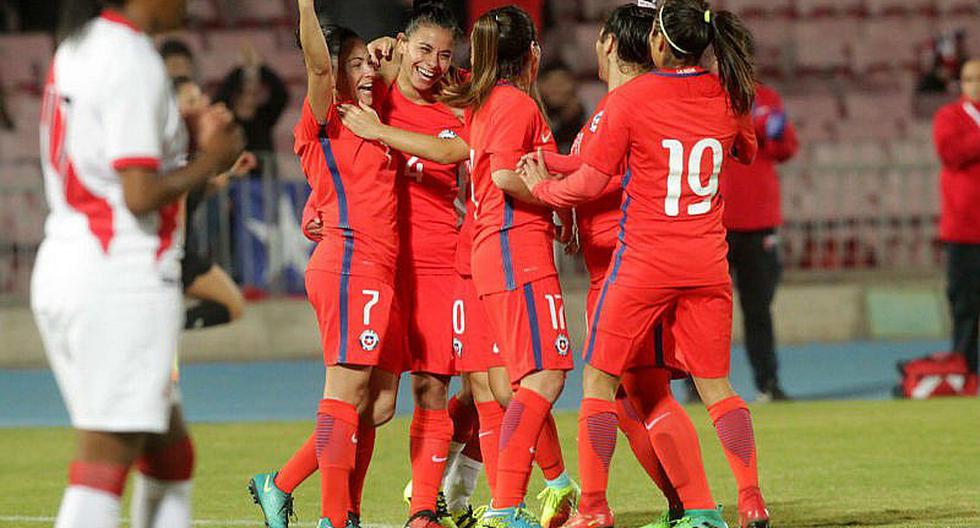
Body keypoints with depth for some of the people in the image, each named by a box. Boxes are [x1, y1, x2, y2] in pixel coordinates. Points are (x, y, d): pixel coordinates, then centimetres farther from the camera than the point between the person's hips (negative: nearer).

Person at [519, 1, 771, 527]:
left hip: (643, 261, -4)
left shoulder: (629, 99, -11)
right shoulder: (728, 96, 1)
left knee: (600, 380, 7)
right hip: (707, 262, 4)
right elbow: (747, 152, 22)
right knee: (715, 385, 12)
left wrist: (542, 188, 9)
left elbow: (591, 181, -9)